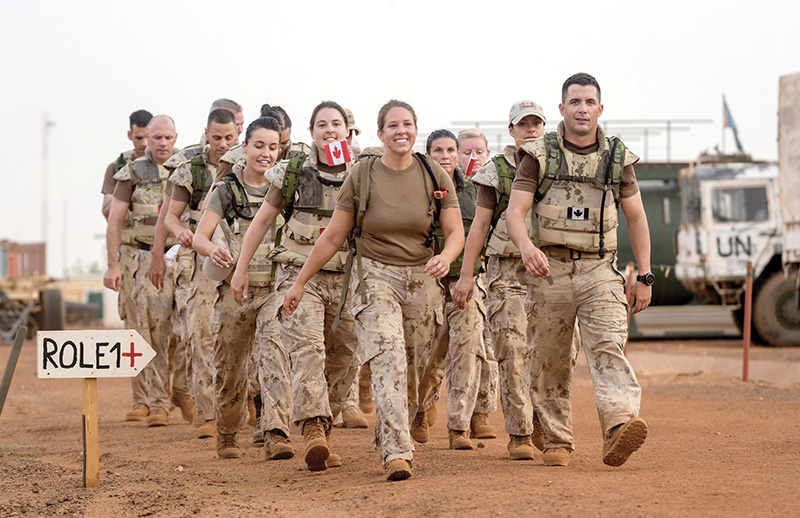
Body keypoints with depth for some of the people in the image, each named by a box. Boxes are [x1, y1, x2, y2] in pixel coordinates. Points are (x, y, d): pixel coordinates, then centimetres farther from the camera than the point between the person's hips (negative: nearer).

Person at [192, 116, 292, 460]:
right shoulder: (226, 190, 2)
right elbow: (200, 237, -5)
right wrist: (213, 250, -29)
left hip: (275, 288, -1)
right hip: (234, 289, 1)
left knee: (275, 351, -22)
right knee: (229, 367, 9)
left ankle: (277, 433, -30)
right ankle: (227, 435, 31)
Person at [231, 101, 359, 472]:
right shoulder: (293, 173, 2)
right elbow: (263, 220, 11)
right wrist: (241, 269, 9)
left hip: (345, 278, 3)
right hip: (299, 274, -3)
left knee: (344, 359, 5)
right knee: (307, 347, -21)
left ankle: (323, 427, 21)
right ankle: (313, 429, -33)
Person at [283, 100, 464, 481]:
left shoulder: (435, 177, 2)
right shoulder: (362, 177, -2)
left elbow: (455, 232, 0)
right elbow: (332, 237, 3)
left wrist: (446, 257, -23)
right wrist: (300, 282, 4)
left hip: (421, 281, 3)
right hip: (375, 278, -3)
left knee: (411, 370, 9)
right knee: (388, 359, -21)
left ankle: (387, 439, 33)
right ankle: (397, 454, -29)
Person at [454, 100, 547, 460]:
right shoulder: (495, 171, 6)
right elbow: (480, 224, 5)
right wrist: (466, 274, -1)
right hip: (506, 271, -2)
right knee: (513, 351, -9)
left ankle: (542, 425, 18)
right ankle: (519, 434, -6)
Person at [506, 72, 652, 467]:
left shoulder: (617, 158, 9)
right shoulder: (539, 156, 3)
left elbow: (636, 218, 14)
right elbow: (515, 212, -5)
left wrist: (644, 277, 9)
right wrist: (526, 246, -27)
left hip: (599, 271, 0)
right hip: (549, 270, 0)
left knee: (609, 346, -19)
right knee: (550, 360, 6)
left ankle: (620, 427, -36)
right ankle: (556, 441, 20)